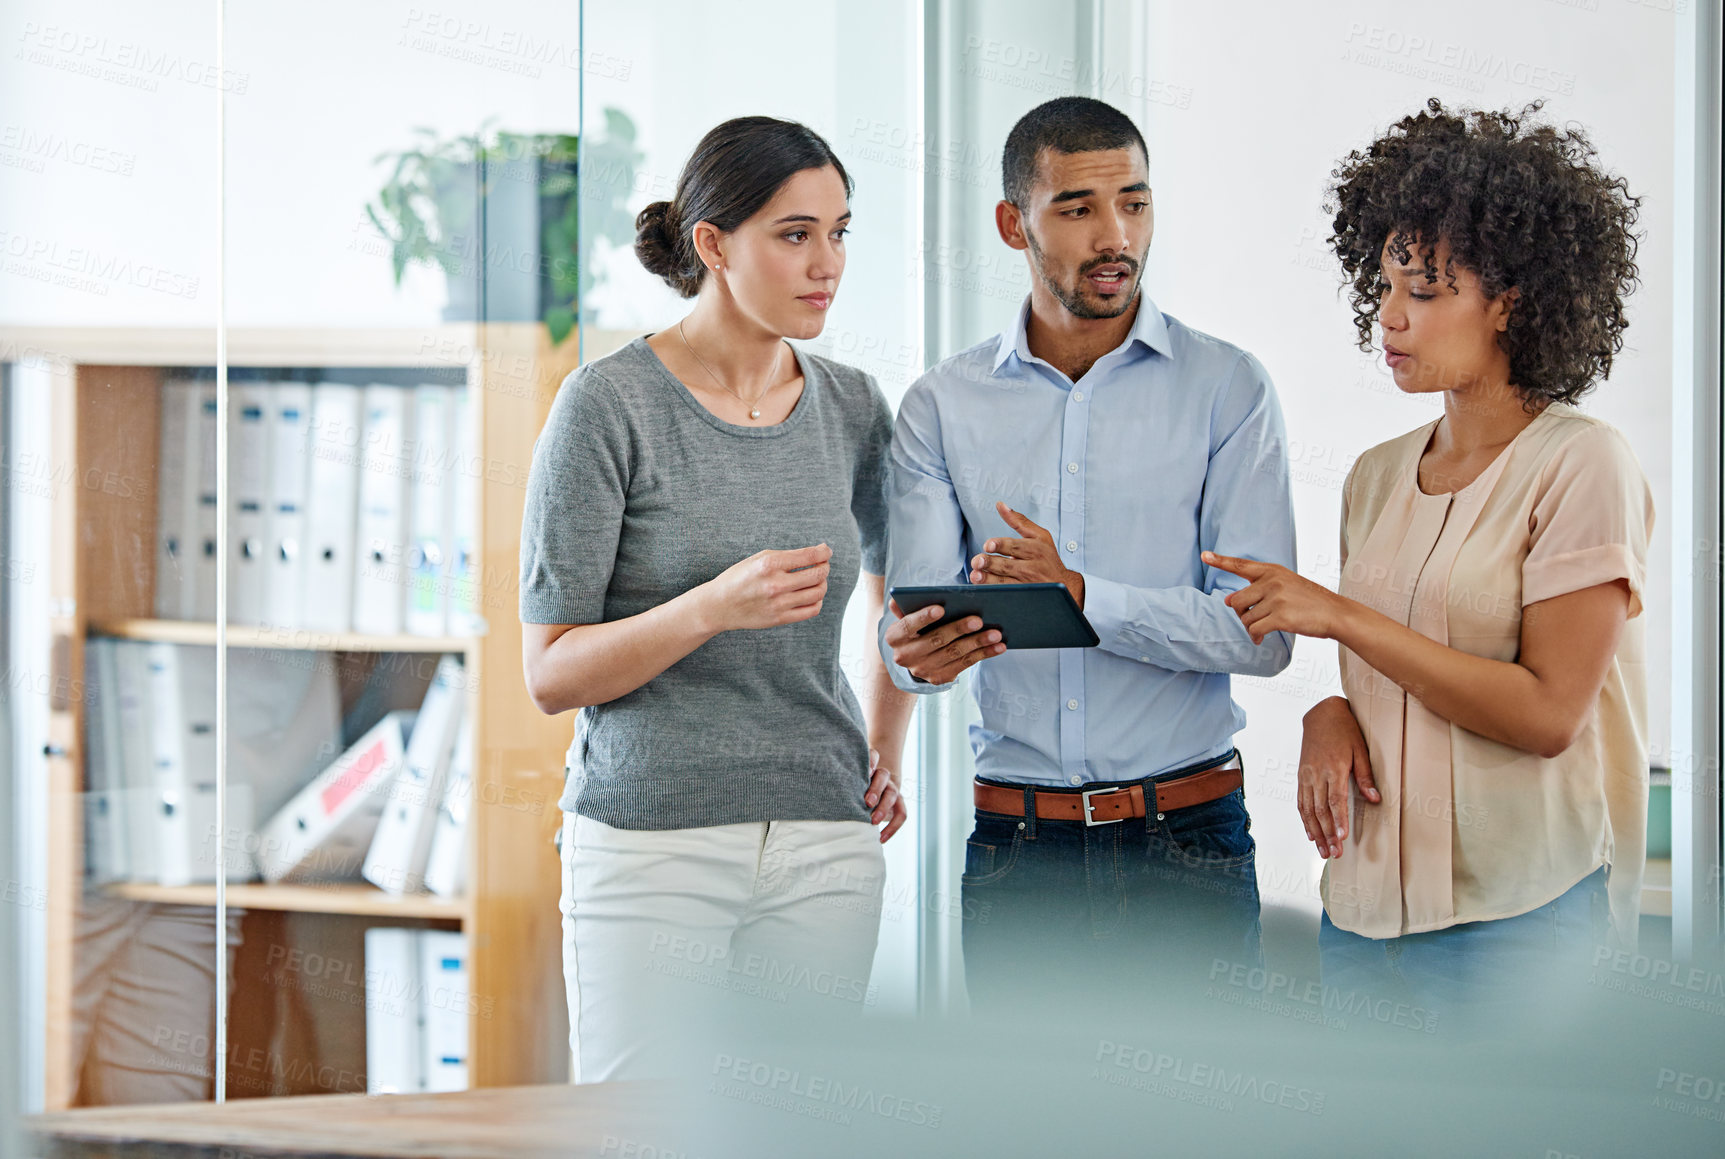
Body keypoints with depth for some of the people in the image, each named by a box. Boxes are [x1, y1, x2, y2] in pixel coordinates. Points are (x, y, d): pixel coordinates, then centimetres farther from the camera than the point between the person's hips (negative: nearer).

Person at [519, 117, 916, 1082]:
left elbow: (899, 585, 29)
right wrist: (713, 608, -22)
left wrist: (887, 749, 18)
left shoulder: (852, 410, 7)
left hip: (822, 853, 4)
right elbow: (551, 674, -8)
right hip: (652, 847, -4)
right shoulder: (610, 405, -7)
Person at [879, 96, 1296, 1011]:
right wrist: (916, 649, -28)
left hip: (1186, 841, -1)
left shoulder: (1226, 387, 0)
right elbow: (914, 616, -4)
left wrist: (1082, 597, -21)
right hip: (1014, 849, 2)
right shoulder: (942, 408, 6)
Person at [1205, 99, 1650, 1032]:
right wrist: (1330, 716, -2)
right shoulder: (1376, 477, 13)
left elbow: (1547, 712, -14)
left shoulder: (1581, 465, -7)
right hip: (1367, 902, 6)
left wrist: (1339, 616, -12)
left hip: (1521, 912, -6)